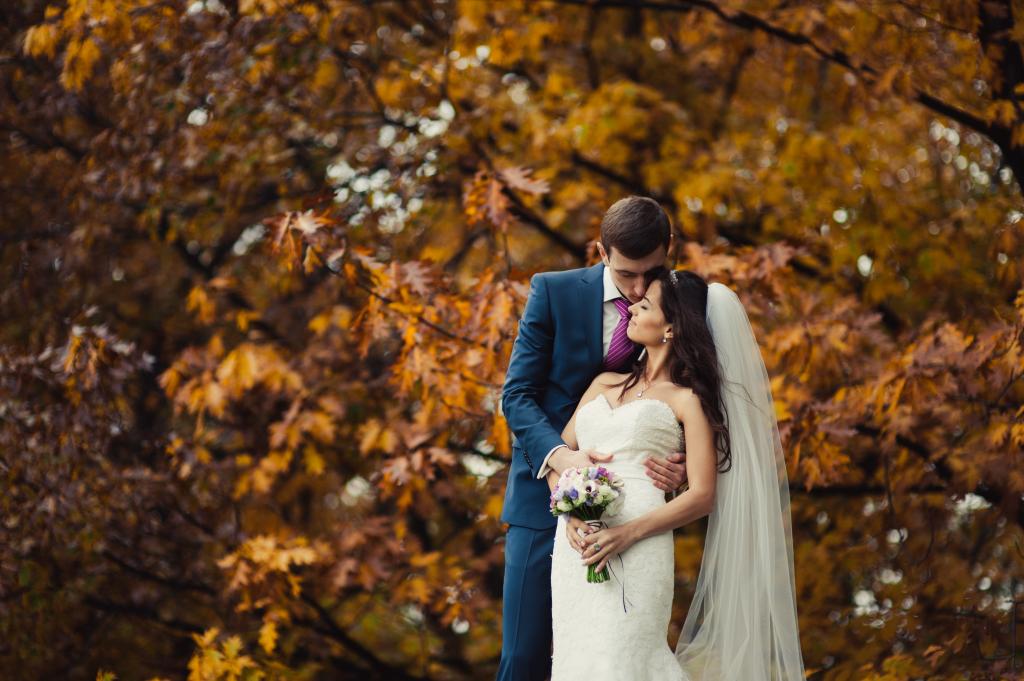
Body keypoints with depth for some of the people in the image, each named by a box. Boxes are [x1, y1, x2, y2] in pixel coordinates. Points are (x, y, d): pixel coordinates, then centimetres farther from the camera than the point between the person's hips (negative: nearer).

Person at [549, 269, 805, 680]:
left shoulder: (687, 400, 5)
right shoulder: (605, 383, 22)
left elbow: (702, 495, -3)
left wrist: (629, 534, -15)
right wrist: (570, 510, -4)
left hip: (636, 549, -6)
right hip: (575, 541, 6)